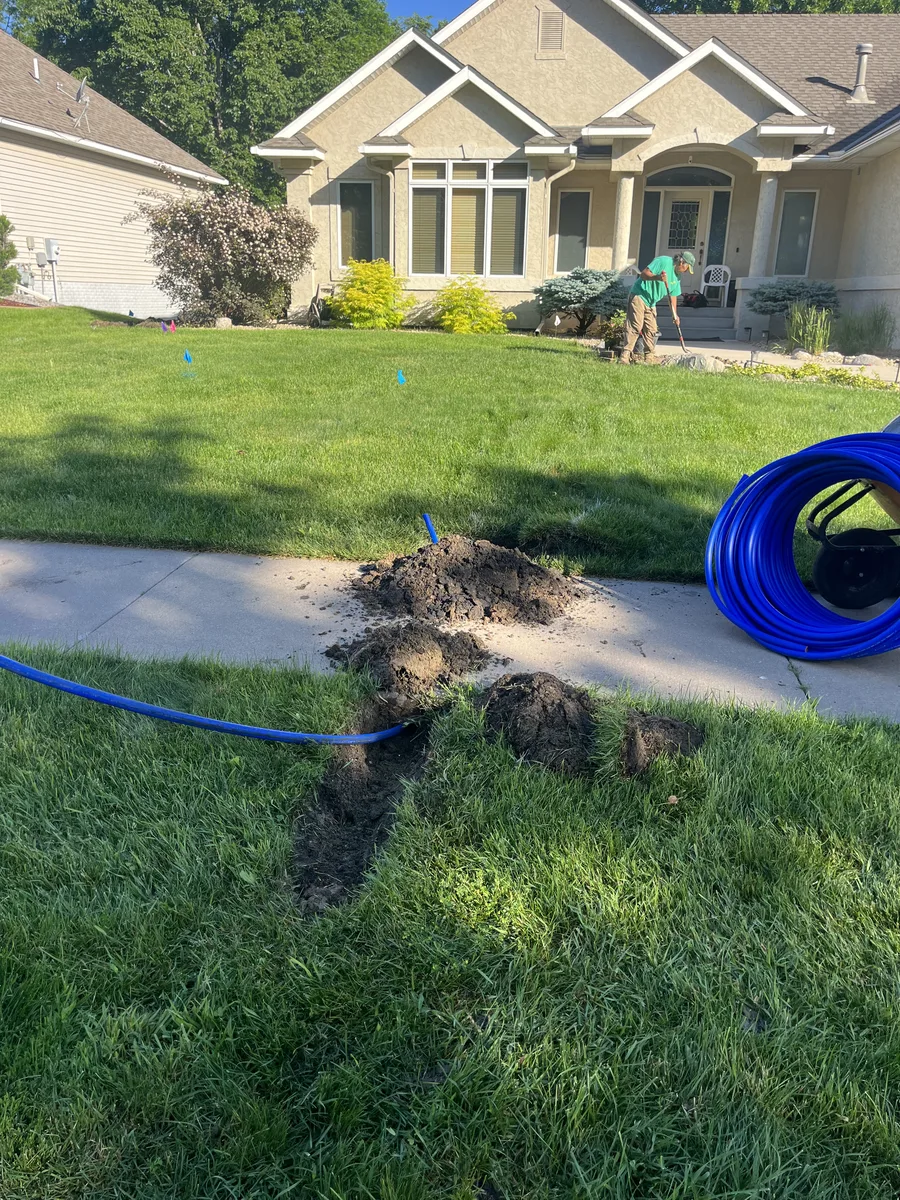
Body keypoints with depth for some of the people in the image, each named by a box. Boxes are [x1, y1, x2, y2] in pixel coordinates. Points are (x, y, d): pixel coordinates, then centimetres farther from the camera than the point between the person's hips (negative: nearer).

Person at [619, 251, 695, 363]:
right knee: (635, 326, -16)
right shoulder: (663, 261, -13)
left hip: (651, 303, 9)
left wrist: (675, 314, 8)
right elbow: (643, 274, -20)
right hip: (639, 296, -9)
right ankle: (625, 354, -20)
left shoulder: (676, 277, 13)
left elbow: (672, 296, 17)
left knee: (651, 330, 6)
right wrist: (658, 277, -36)